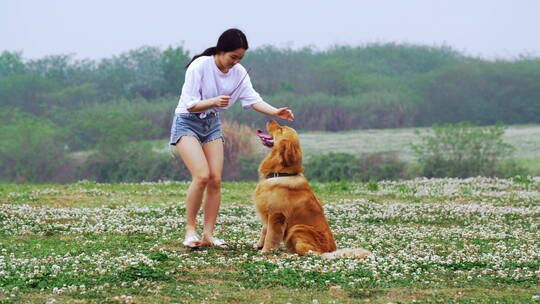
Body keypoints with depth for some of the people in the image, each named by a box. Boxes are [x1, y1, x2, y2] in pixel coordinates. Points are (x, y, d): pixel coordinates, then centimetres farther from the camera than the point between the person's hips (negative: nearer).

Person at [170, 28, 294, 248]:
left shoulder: (239, 72, -4)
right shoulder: (199, 66, -21)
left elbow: (252, 99, -12)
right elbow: (190, 105, -20)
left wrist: (276, 112, -29)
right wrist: (213, 102, -37)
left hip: (212, 124, 6)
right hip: (187, 123, -6)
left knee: (215, 180, -5)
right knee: (202, 175, -21)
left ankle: (208, 235, 0)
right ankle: (190, 229, -8)